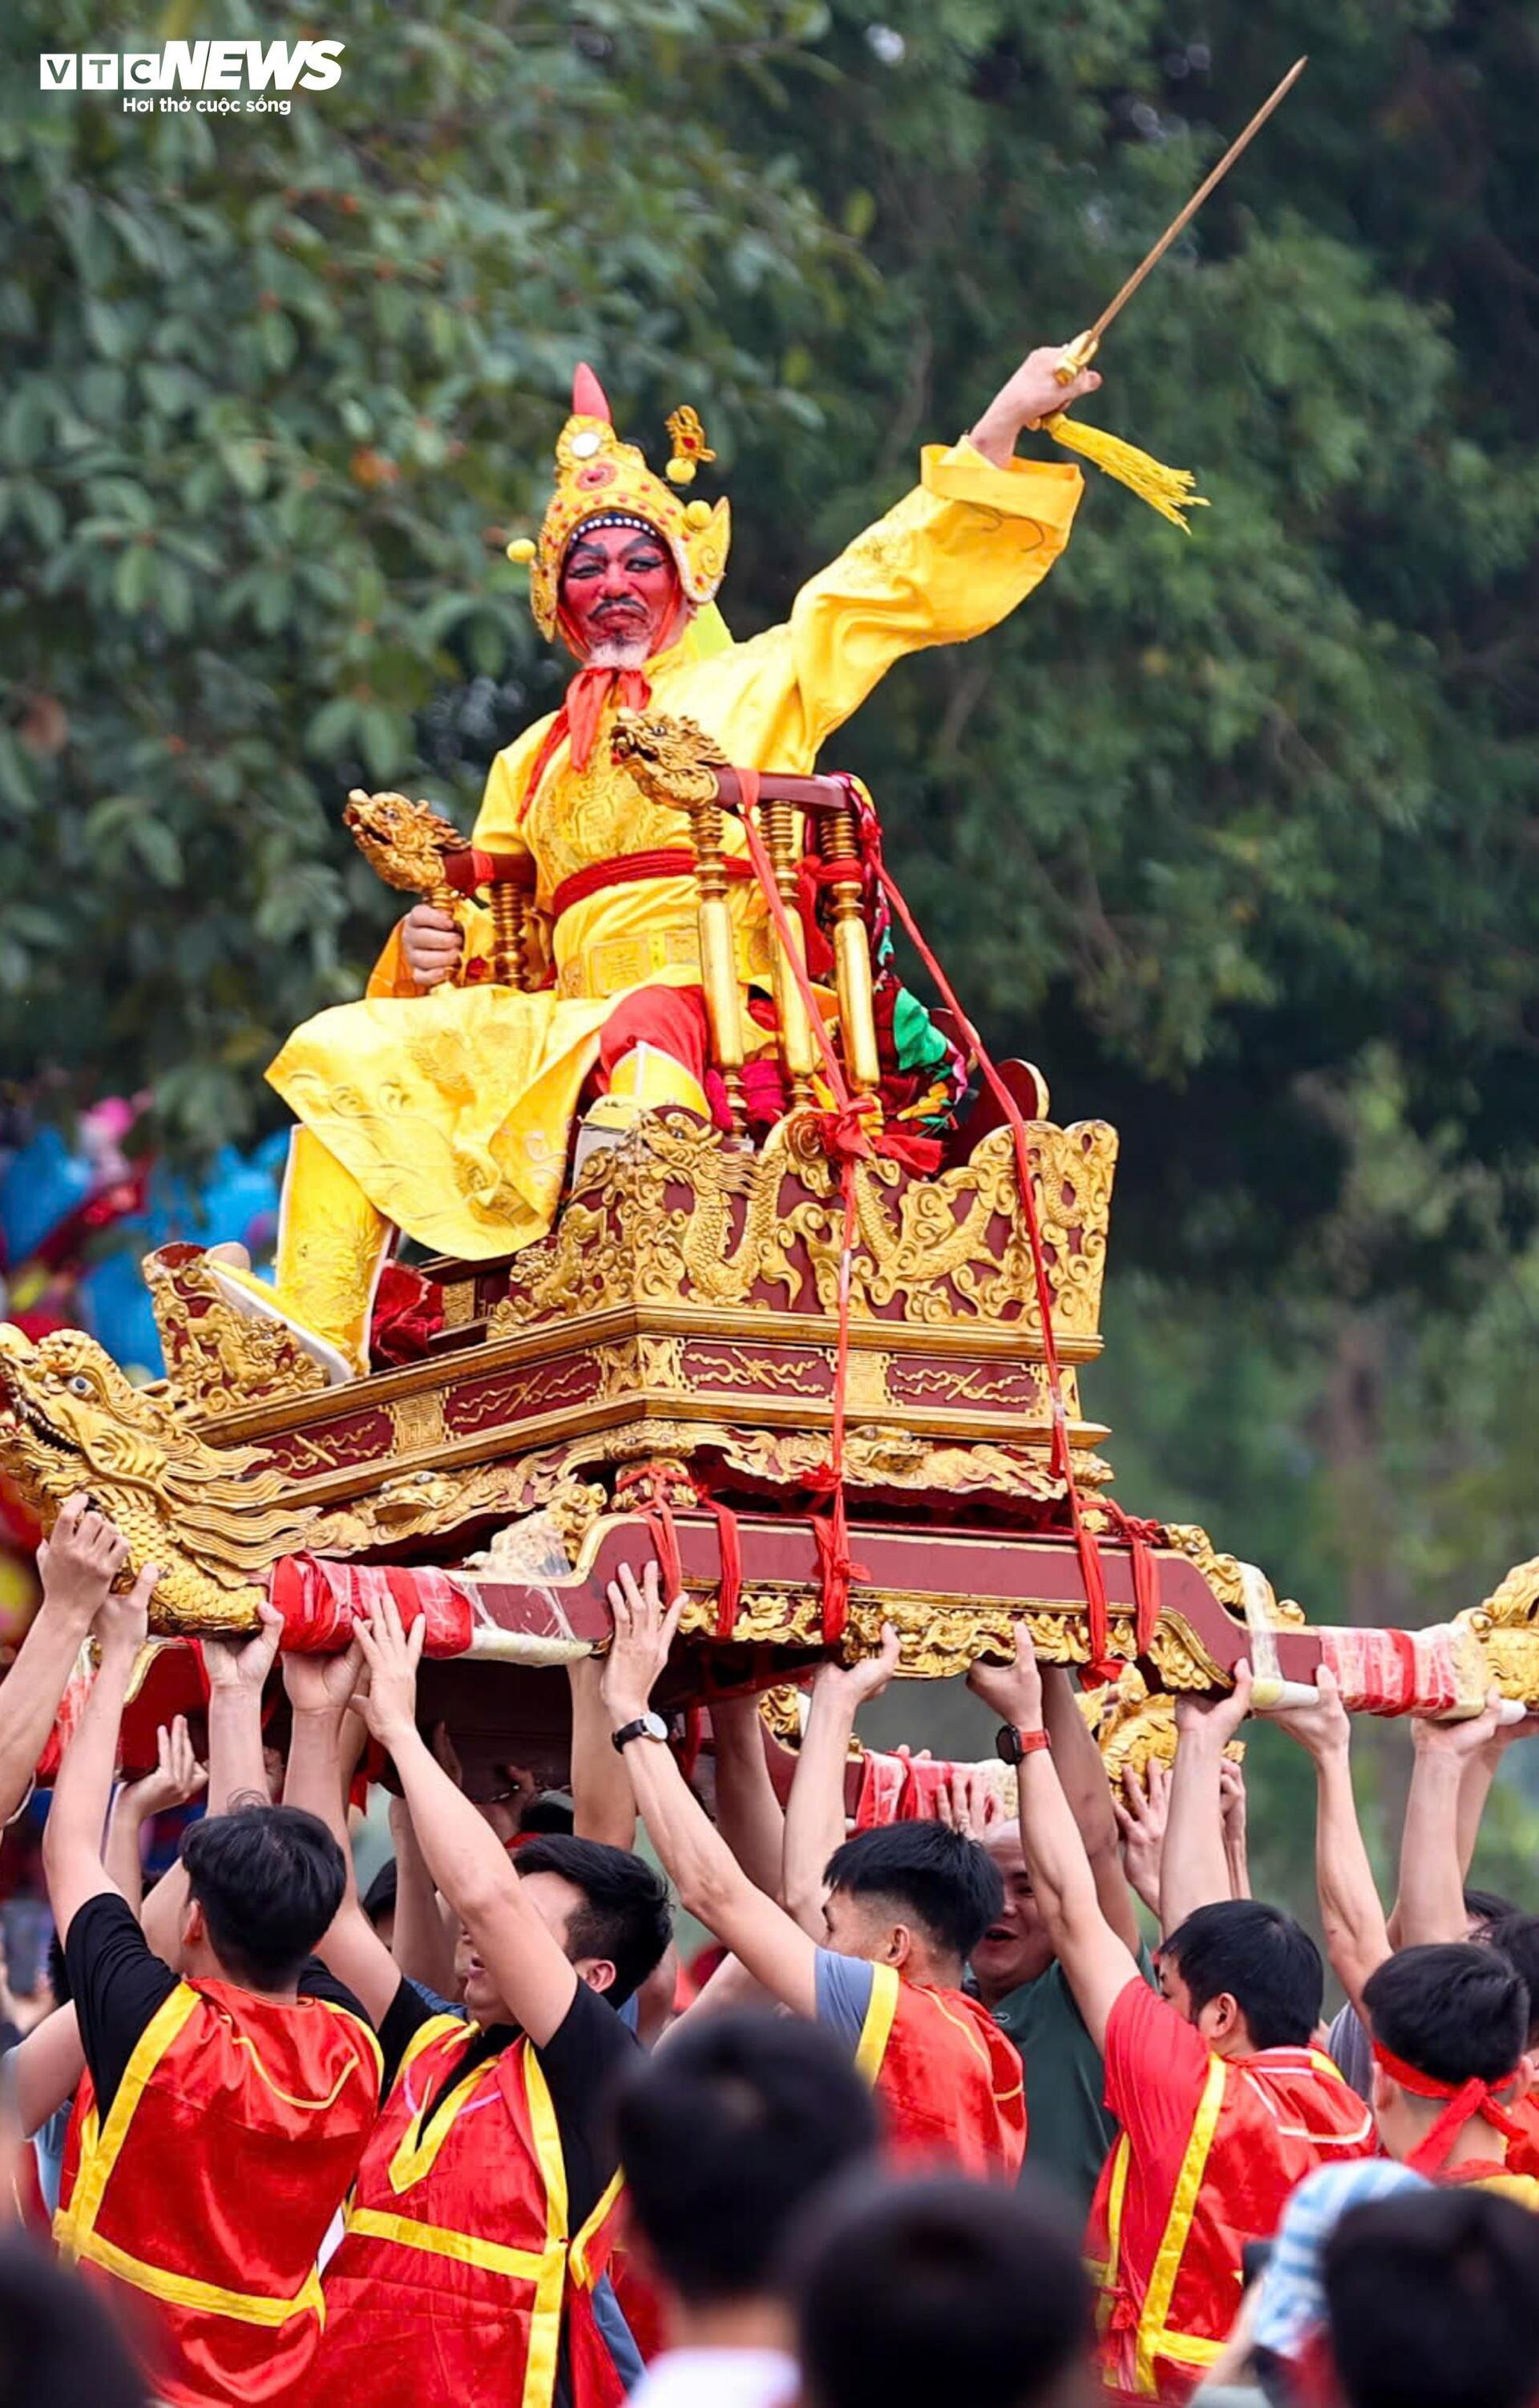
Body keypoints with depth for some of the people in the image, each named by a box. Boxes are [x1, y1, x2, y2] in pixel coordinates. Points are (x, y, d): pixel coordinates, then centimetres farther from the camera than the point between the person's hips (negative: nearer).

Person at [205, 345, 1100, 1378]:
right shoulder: (532, 762, 29)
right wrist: (434, 954, 2)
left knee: (649, 1036, -39)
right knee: (349, 1055, -11)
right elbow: (489, 937, 26)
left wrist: (1004, 421, 11)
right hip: (569, 1025, 5)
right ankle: (319, 1324, -26)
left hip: (716, 1014, -5)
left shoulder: (752, 686, 18)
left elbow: (898, 579, 15)